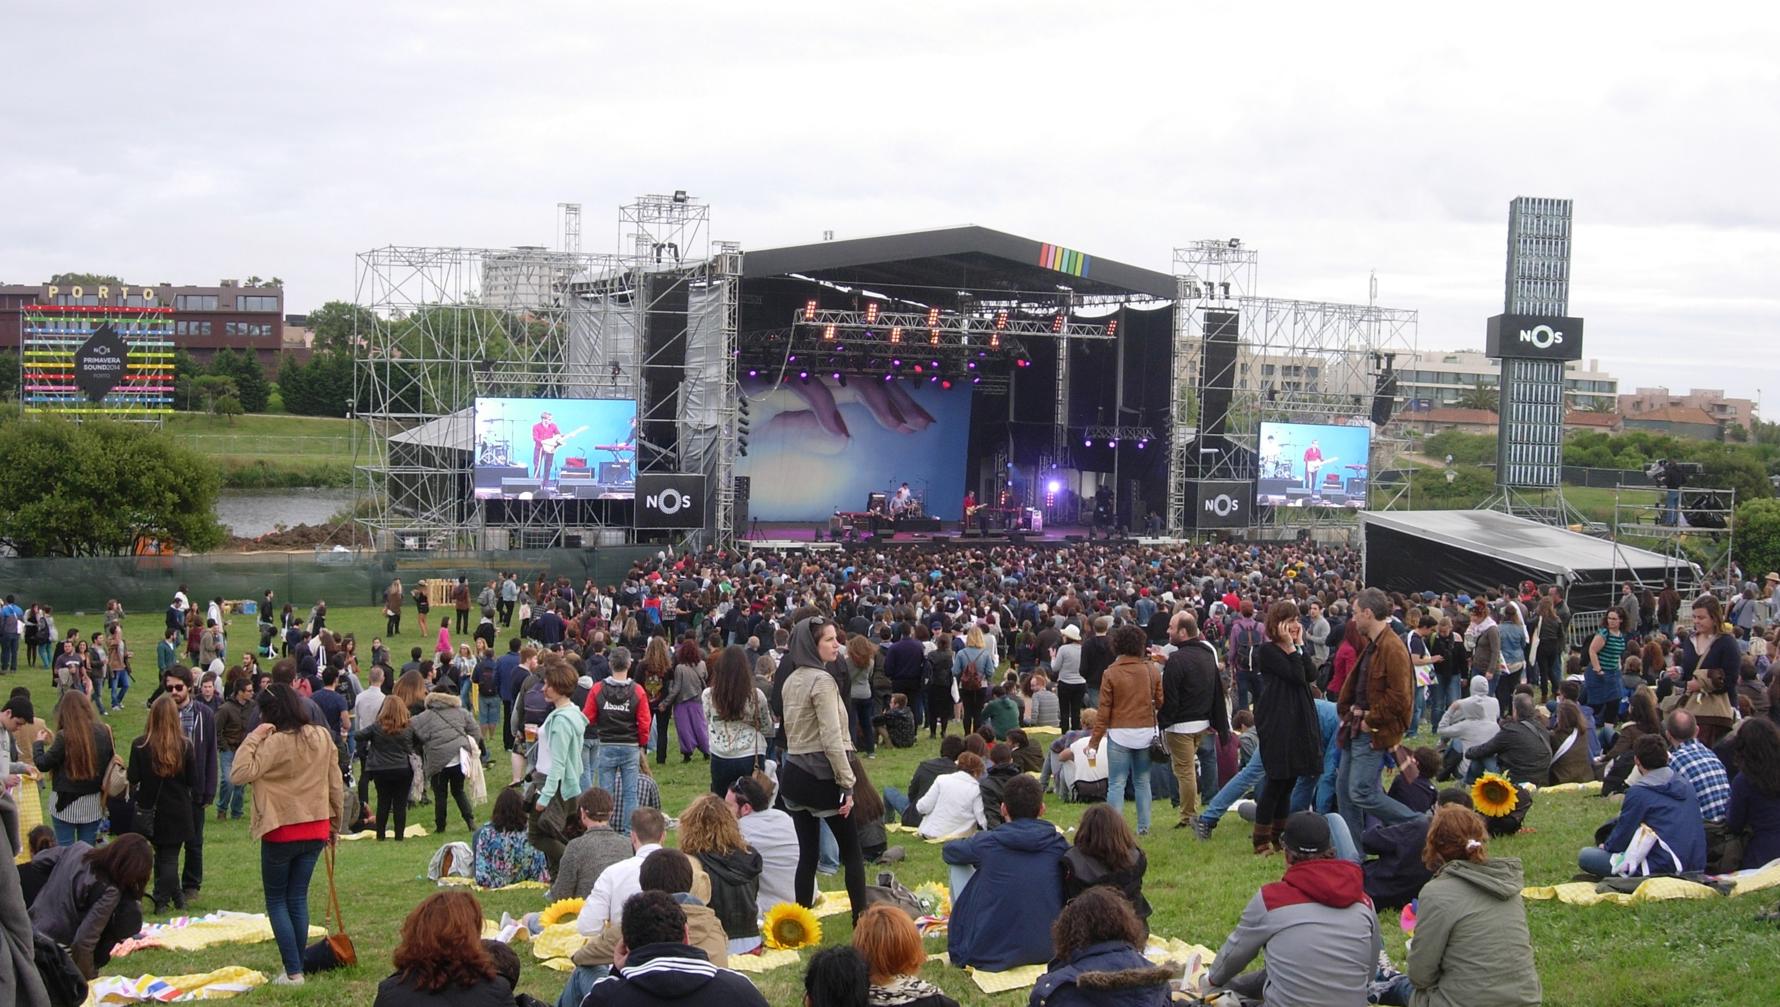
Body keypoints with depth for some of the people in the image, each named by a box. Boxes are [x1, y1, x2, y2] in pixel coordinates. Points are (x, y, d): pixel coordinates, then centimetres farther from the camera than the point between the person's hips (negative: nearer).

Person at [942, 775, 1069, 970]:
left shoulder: (988, 843, -9)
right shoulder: (1060, 846, -4)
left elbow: (947, 851, 14)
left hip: (990, 956, -3)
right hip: (1047, 952, 3)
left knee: (958, 866, 15)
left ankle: (961, 951, 28)